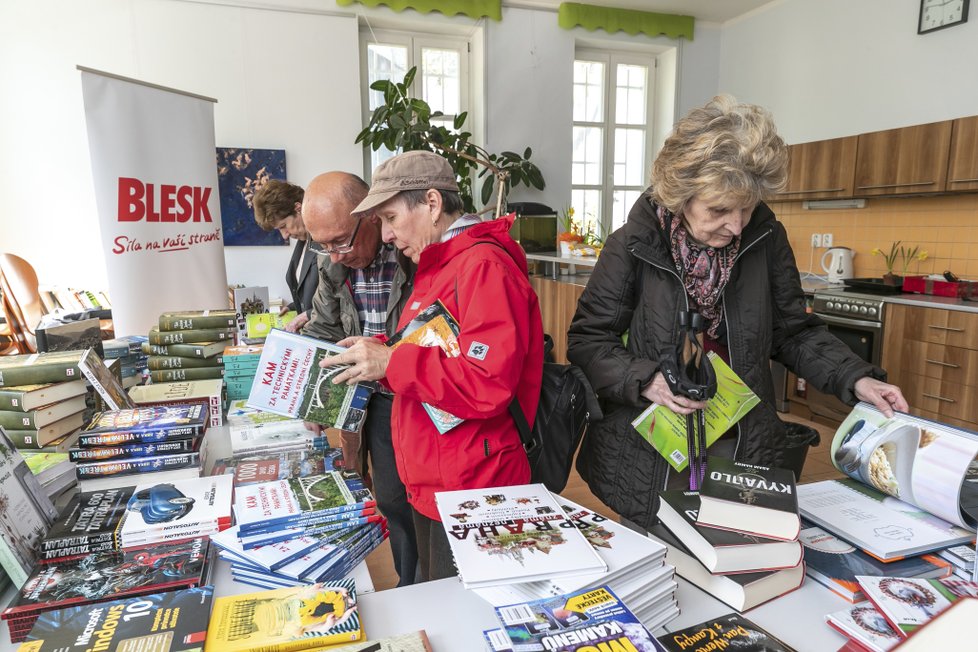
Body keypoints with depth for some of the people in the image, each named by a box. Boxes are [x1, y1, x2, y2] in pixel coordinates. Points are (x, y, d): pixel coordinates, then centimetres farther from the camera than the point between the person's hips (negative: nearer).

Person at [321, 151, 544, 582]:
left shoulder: (484, 265, -19)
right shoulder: (438, 267, 12)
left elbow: (487, 386, -27)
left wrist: (391, 362, -22)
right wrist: (375, 356, 4)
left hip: (469, 493, -9)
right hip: (430, 484, 9)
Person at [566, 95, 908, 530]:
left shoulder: (765, 238, -4)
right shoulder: (634, 245, -12)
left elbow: (794, 332, 6)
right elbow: (587, 340, -8)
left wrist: (856, 379, -7)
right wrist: (646, 380, -23)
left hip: (743, 446, 3)